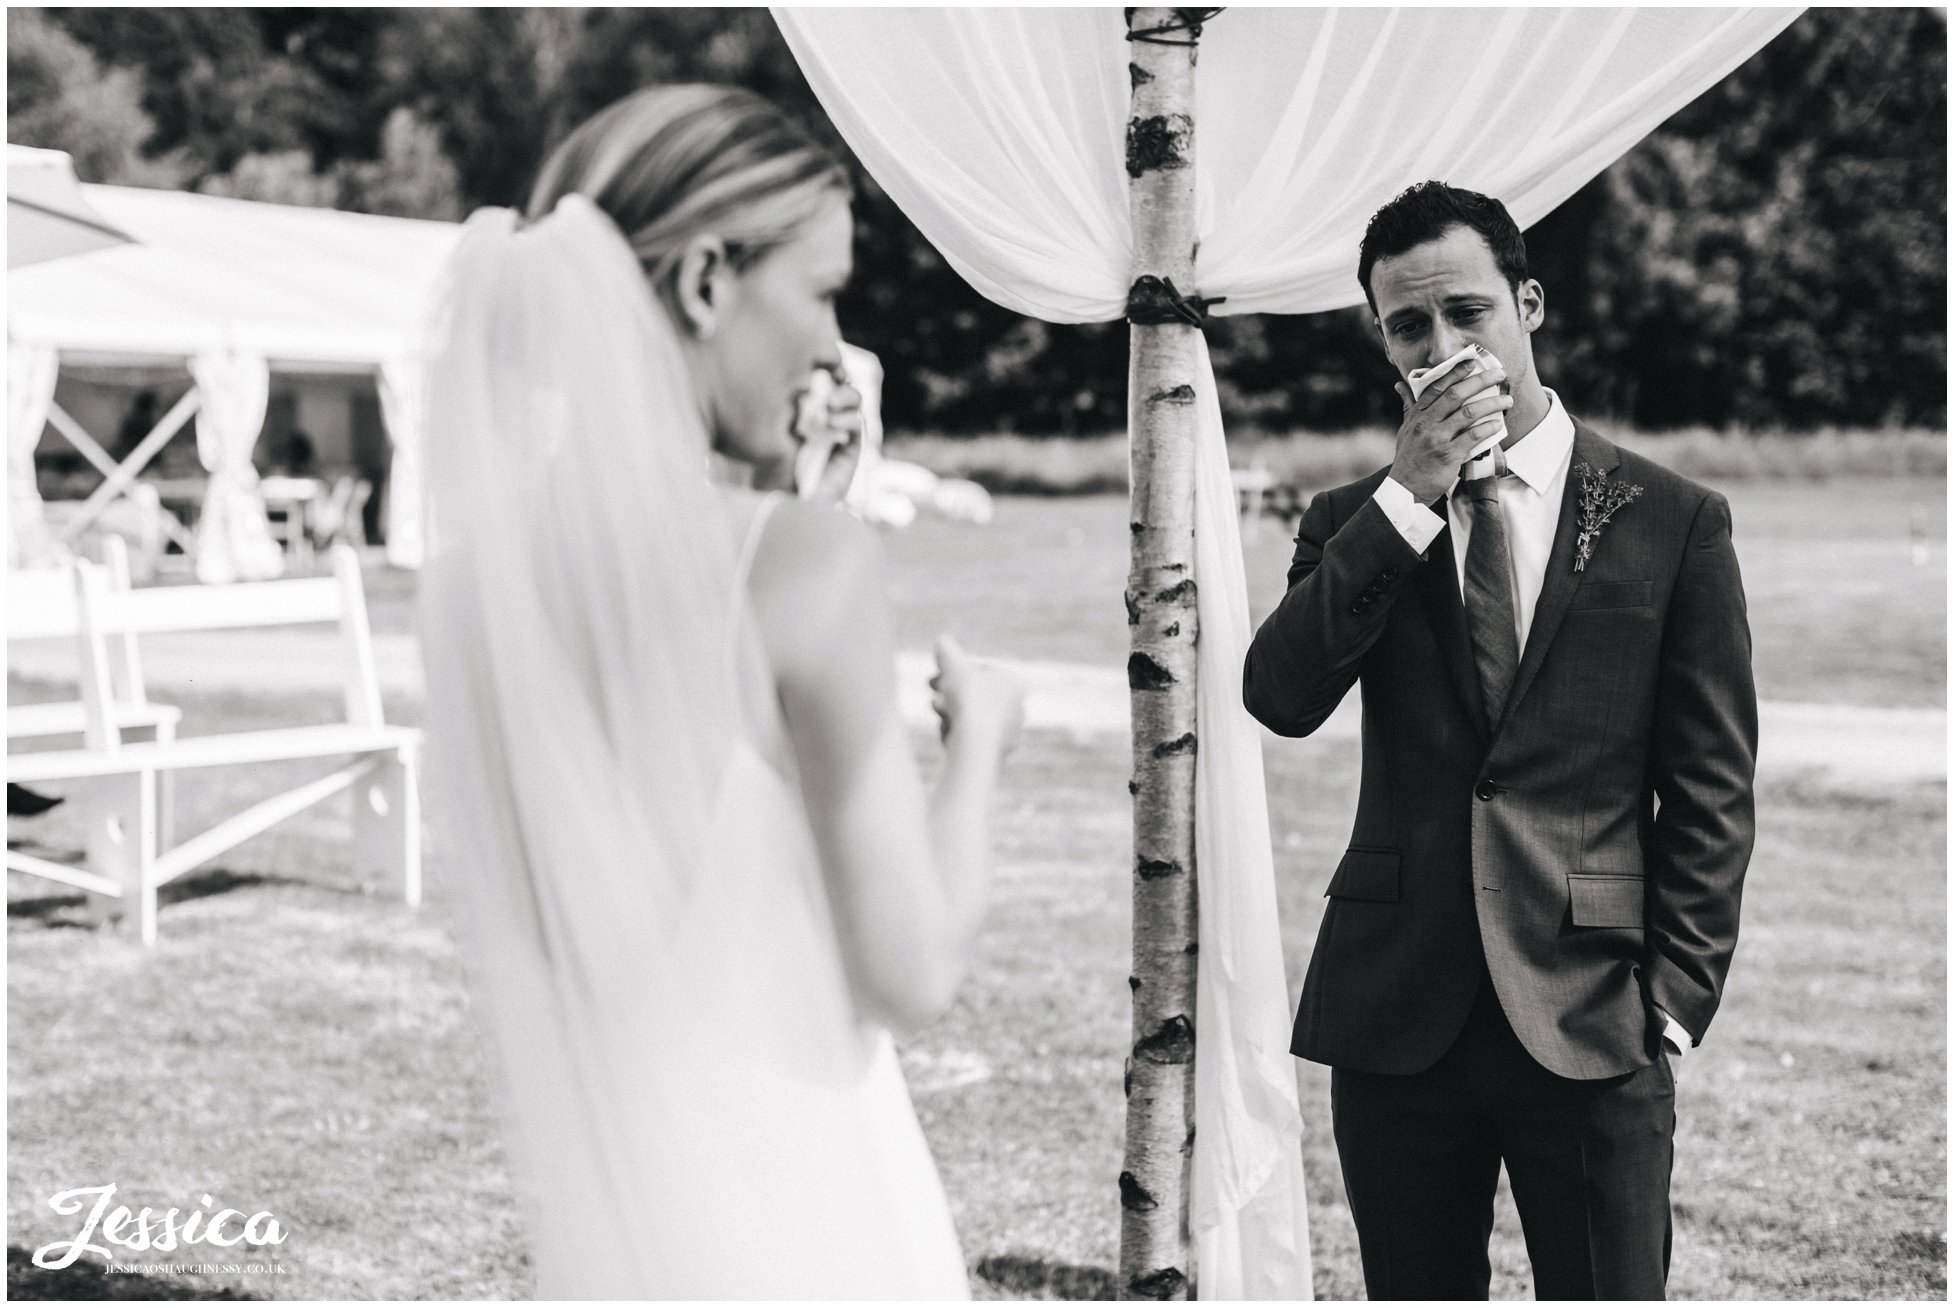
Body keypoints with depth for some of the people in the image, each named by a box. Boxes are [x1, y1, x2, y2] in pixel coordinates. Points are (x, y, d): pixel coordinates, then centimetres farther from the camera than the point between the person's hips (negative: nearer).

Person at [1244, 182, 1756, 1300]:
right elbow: (1280, 698, -9)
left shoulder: (1673, 521, 3)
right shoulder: (1357, 524, 9)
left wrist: (1675, 1001, -4)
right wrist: (1408, 494, -12)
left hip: (1591, 1024, -2)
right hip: (1398, 1021, 2)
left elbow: (1713, 791, 3)